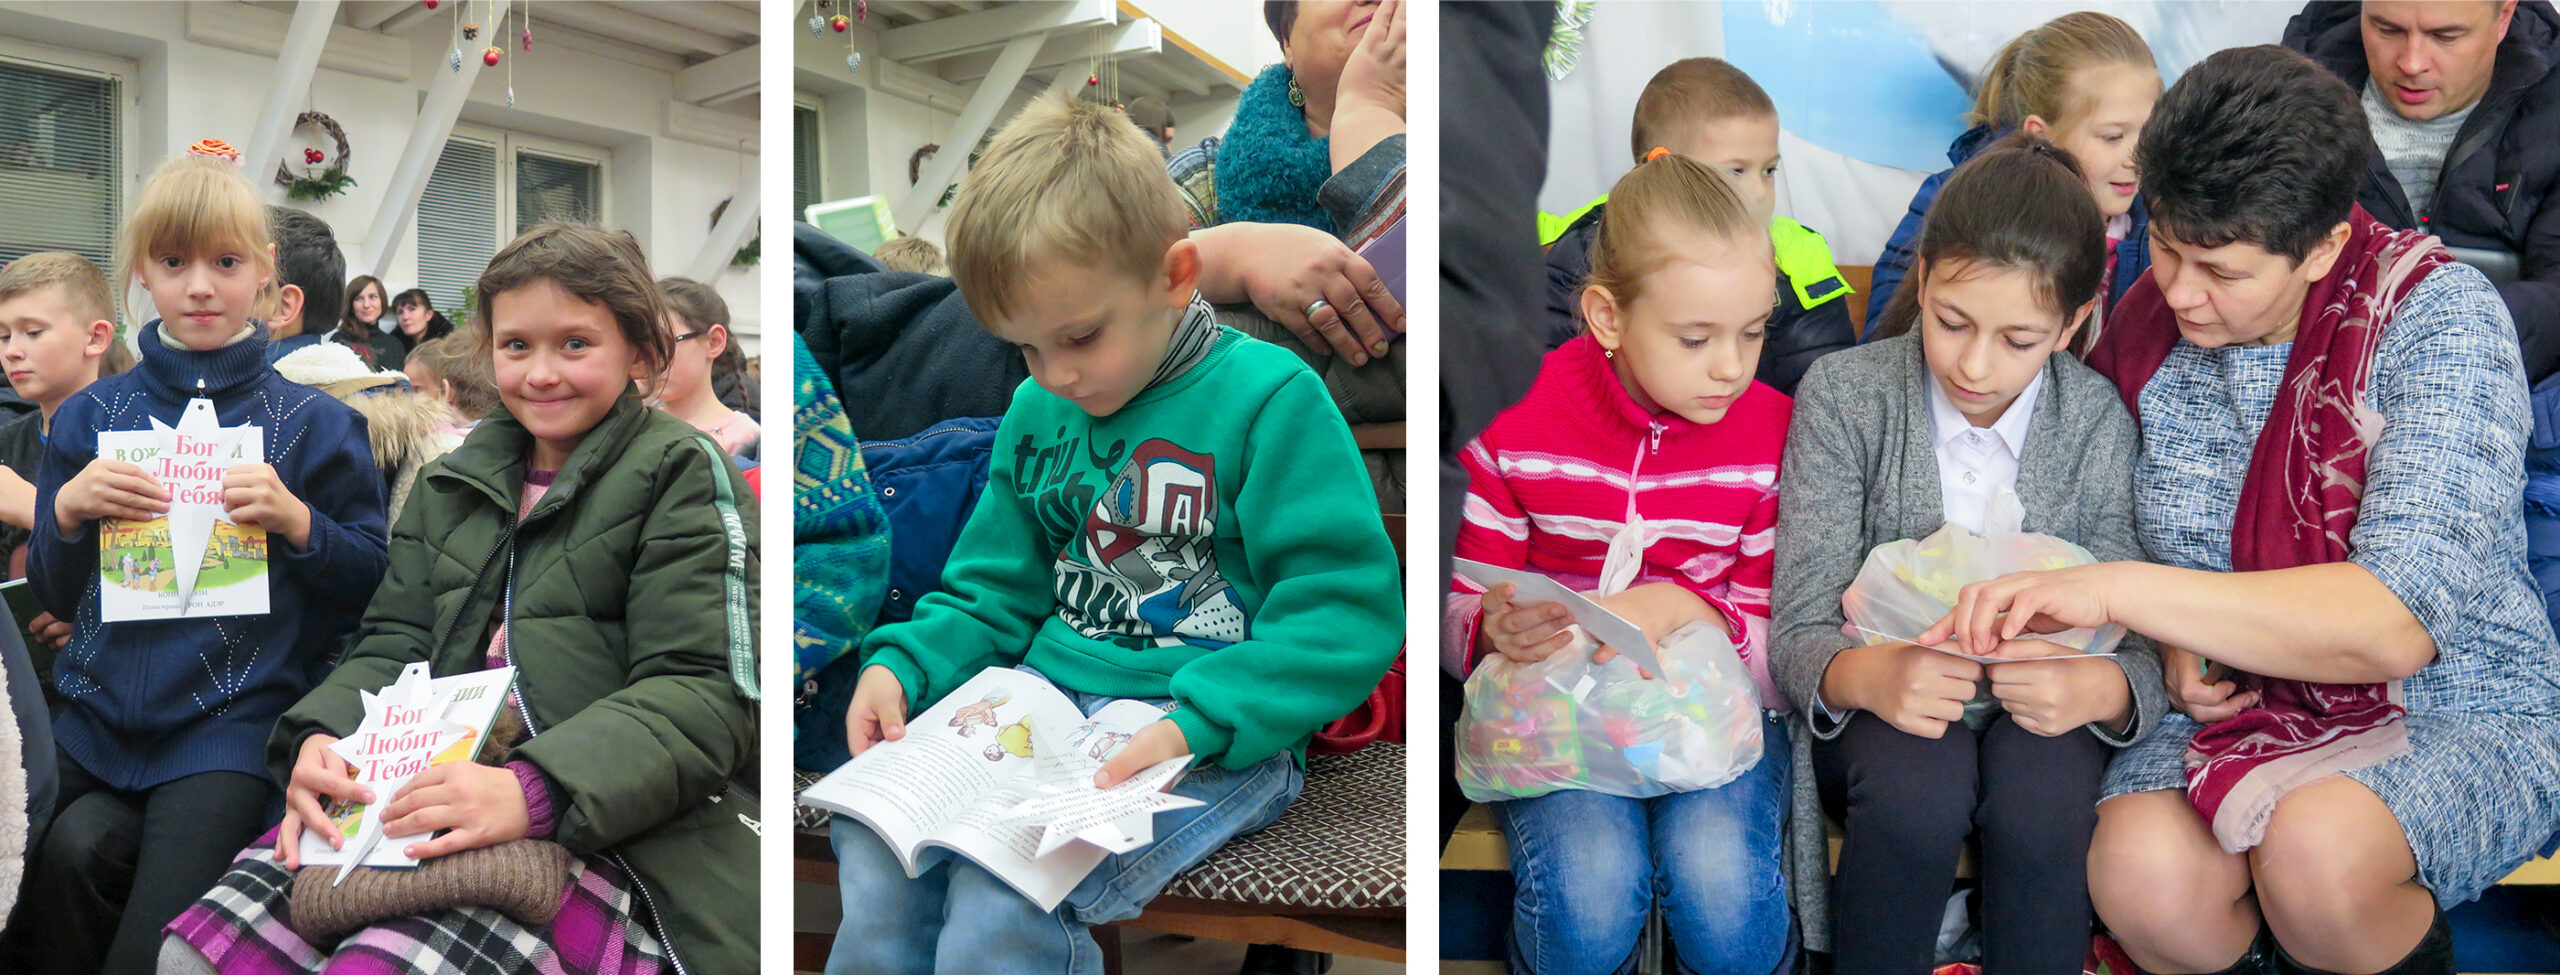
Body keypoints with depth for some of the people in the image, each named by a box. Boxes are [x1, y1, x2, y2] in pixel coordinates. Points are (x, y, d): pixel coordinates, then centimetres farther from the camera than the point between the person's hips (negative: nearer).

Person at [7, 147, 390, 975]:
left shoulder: (311, 423, 1)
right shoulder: (91, 417, 9)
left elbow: (373, 583, 0)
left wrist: (298, 522, -16)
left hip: (229, 727, -4)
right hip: (98, 715, 4)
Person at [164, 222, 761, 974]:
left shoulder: (683, 476, 0)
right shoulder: (456, 483, 21)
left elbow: (702, 696, -10)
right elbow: (395, 645, 16)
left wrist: (532, 791, -25)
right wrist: (320, 738, -7)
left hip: (618, 833, -6)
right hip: (446, 795, 6)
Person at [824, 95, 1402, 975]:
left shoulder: (1270, 399, -9)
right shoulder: (1036, 413, 13)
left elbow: (1347, 614, -13)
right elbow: (994, 595, 23)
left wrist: (1197, 722, -24)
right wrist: (903, 663, 3)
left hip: (1221, 739, -6)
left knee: (1006, 891, -28)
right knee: (875, 852, -19)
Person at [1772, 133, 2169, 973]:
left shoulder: (2098, 421, -4)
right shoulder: (1842, 396, -8)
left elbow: (2142, 645, -7)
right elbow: (1798, 634, -13)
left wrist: (2099, 687, -32)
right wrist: (1867, 674, -36)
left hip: (2037, 713, 1)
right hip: (1881, 713, -1)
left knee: (2044, 787, -31)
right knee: (1917, 779, -33)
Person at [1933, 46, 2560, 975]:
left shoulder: (2441, 318, -16)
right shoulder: (2147, 323, -1)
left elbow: (2400, 624, -27)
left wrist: (2124, 590, -34)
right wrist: (2177, 647, -5)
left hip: (2455, 715, -3)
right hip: (2233, 700, 3)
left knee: (2313, 847, -35)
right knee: (2141, 873, -29)